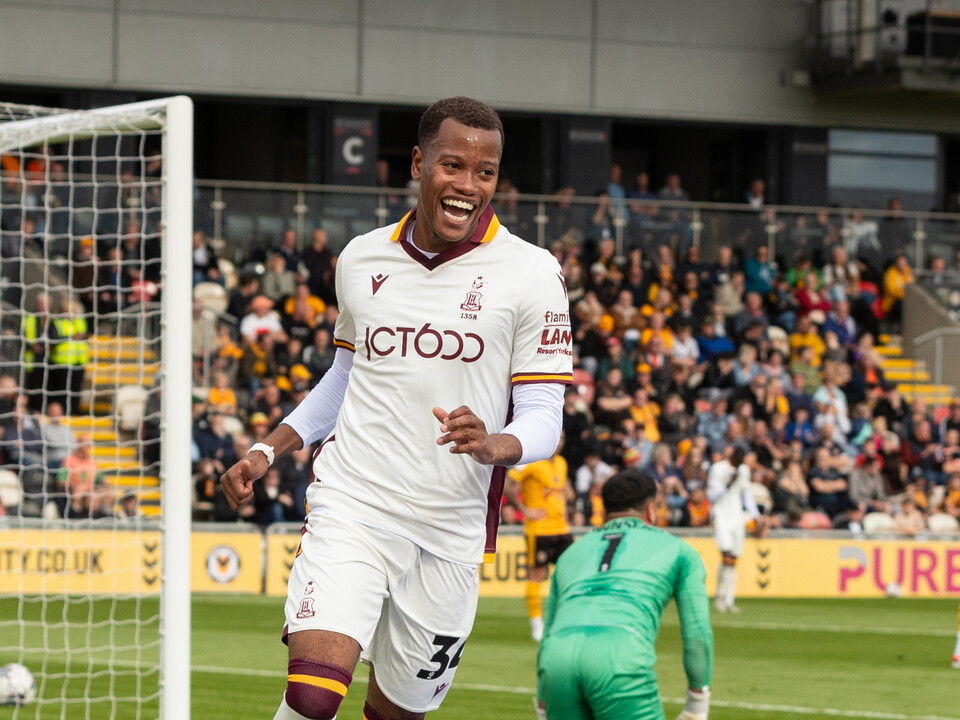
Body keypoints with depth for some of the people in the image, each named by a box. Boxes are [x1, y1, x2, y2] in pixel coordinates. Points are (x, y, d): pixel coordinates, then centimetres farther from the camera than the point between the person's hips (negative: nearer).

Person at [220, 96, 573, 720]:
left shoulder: (532, 273, -2)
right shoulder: (360, 259, 8)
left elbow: (545, 417, -4)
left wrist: (494, 445, -26)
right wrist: (267, 451, 14)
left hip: (450, 535, -1)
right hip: (351, 509, 1)